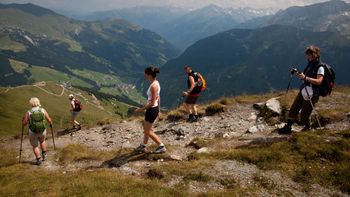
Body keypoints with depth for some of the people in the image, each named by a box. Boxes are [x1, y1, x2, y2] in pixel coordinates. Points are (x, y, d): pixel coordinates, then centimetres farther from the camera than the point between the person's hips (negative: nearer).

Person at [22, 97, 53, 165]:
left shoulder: (28, 113, -16)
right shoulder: (43, 110, -11)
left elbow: (24, 123, -7)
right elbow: (49, 120, -6)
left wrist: (23, 119, 15)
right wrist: (51, 123, 17)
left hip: (33, 132, -2)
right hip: (42, 131, 2)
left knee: (35, 146, 19)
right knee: (42, 141, 33)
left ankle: (39, 159, 18)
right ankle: (44, 154, 29)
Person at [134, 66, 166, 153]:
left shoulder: (153, 86, -24)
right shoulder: (156, 83, 4)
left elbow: (152, 103, -24)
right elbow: (158, 97, 13)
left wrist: (141, 109, -17)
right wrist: (158, 109, 22)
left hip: (152, 109, -10)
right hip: (155, 108, 10)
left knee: (148, 131, 5)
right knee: (146, 127, 22)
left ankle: (161, 146, 11)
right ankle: (143, 146, 36)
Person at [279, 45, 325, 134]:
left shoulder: (320, 67, -14)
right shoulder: (310, 64, 12)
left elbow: (318, 81, -25)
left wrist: (305, 77, -31)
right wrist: (298, 74, 3)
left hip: (311, 94, -8)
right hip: (303, 91, 8)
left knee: (304, 114, -2)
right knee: (294, 109, 5)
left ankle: (307, 127, 25)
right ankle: (288, 127, 10)